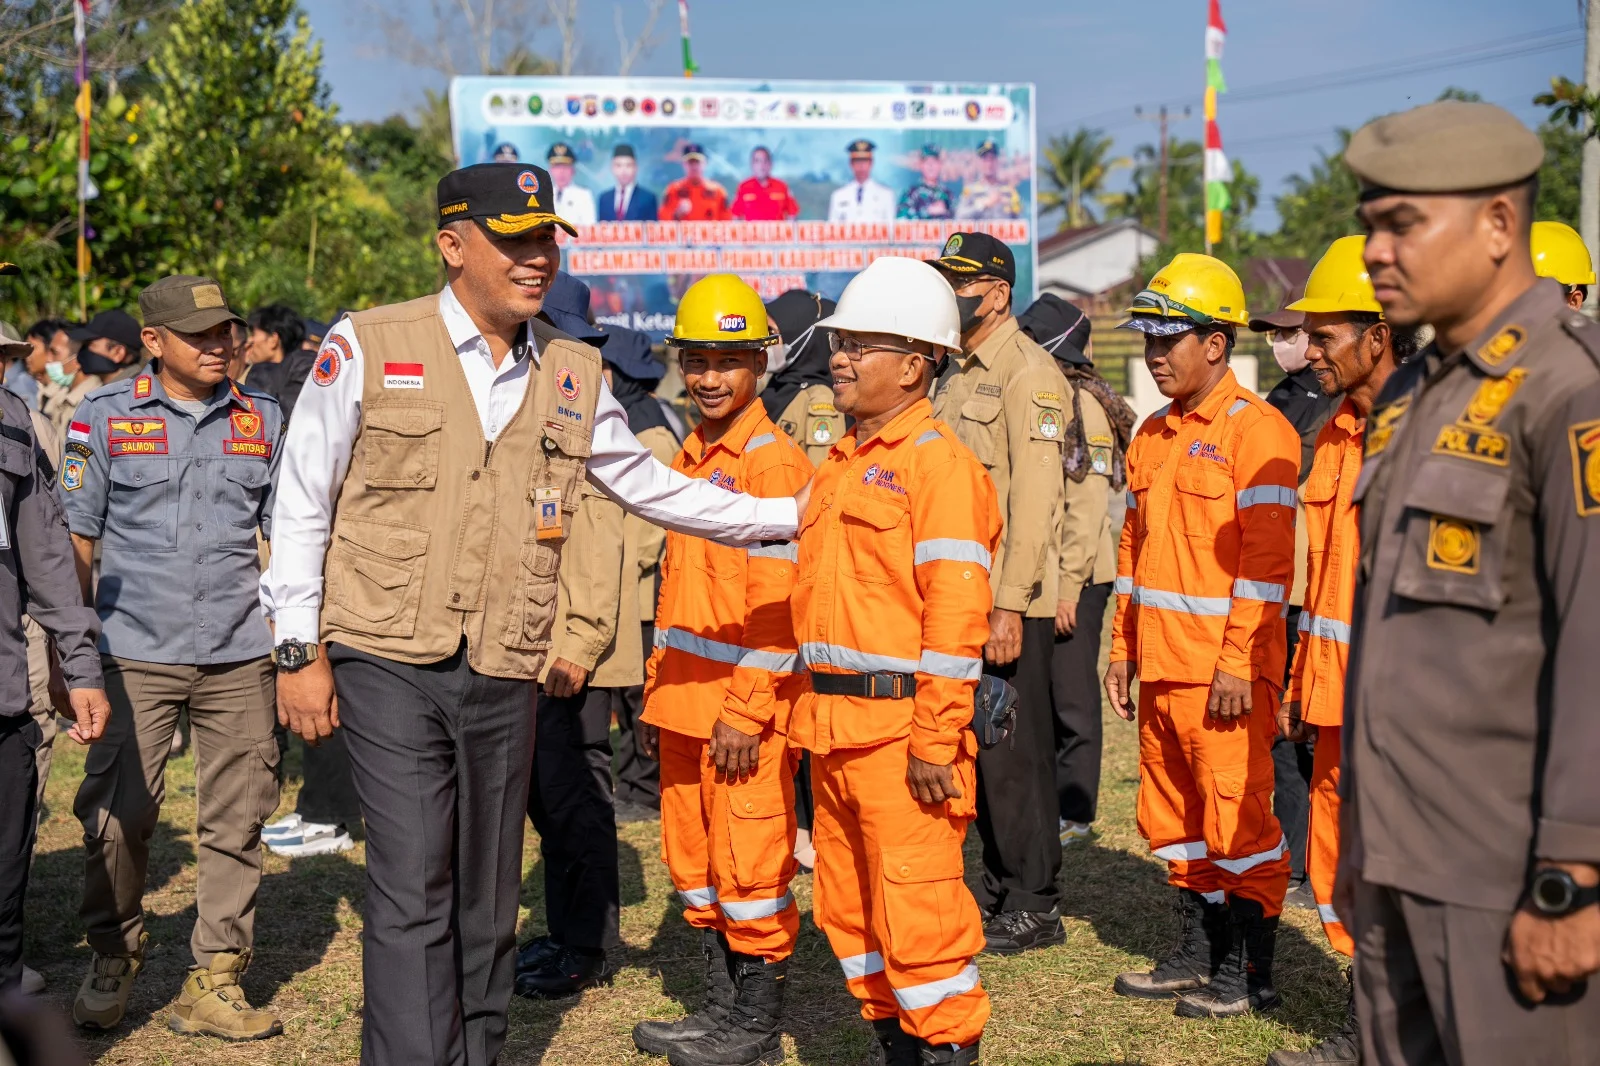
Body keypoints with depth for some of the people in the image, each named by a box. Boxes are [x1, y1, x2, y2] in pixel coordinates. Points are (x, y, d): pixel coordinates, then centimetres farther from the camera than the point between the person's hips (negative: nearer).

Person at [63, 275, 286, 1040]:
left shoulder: (264, 421, 9)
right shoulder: (104, 417, 4)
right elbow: (74, 540, 5)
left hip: (239, 657, 2)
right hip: (135, 653, -1)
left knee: (236, 820, 3)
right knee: (118, 815, 0)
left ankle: (215, 982, 13)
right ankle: (112, 961, 22)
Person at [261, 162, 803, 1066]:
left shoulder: (574, 376, 9)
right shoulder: (367, 348, -2)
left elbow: (654, 486, 18)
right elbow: (303, 506, 1)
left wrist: (789, 516, 12)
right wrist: (301, 651, -2)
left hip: (505, 679, 4)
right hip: (391, 665, -4)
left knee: (487, 901, 12)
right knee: (412, 896, -8)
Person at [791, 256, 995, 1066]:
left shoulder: (937, 462, -11)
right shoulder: (839, 465, 16)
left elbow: (956, 612, -16)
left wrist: (935, 739, -19)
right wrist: (808, 714, 17)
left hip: (899, 726, -9)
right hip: (835, 726, 9)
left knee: (916, 909, -3)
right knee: (847, 907, 16)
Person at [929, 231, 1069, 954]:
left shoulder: (1028, 373, -11)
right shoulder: (957, 377, 17)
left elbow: (1034, 499, -18)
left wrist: (1009, 606, -22)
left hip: (1010, 602, -9)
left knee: (1014, 753, -2)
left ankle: (1034, 907, 8)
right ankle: (997, 888, 25)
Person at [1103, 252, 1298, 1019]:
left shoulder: (1256, 431, -10)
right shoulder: (1153, 436, 14)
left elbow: (1266, 560, -15)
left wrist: (1238, 664, -19)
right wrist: (1122, 650, 15)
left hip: (1225, 673, -8)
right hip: (1160, 668, 8)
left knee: (1238, 820, 0)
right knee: (1173, 820, 15)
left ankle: (1251, 975, 11)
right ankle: (1197, 956, 27)